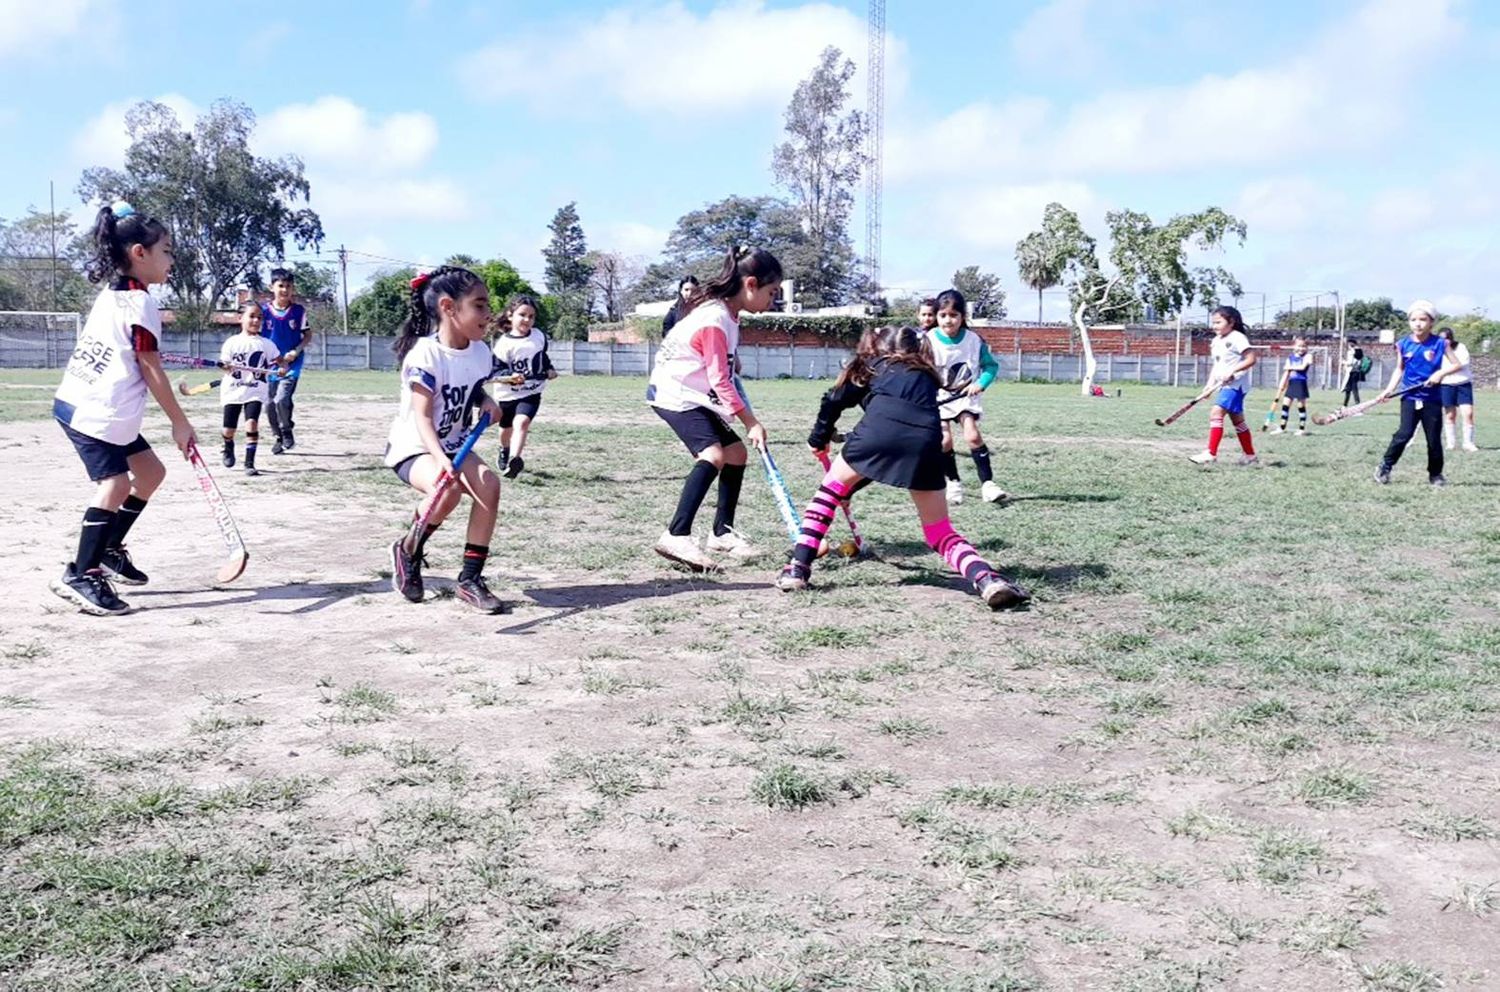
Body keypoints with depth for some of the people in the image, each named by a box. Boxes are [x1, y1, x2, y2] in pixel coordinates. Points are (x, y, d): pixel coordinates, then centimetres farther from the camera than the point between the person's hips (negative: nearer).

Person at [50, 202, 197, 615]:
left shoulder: (112, 294, 13)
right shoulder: (141, 304, -15)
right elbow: (152, 372, -15)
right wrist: (180, 423, -10)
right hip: (94, 411, -10)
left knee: (150, 471, 15)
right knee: (114, 485, -15)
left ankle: (108, 550, 25)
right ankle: (81, 576, -12)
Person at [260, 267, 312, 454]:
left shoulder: (299, 310, -4)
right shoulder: (264, 310, -1)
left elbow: (308, 334, 2)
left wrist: (296, 351, -13)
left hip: (292, 363, -3)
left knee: (281, 399, -19)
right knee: (269, 405, 7)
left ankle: (287, 433, 6)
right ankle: (280, 438, 27)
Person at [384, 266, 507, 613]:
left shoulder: (480, 353, -2)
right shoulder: (426, 355, -22)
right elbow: (422, 417, -26)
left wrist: (486, 402, -6)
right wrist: (440, 458, -41)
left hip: (455, 445, 6)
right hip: (413, 446, -6)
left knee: (489, 484, -21)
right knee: (448, 488, -35)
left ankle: (470, 579, -11)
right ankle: (408, 550, -4)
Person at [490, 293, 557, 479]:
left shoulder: (539, 336, -3)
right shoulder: (503, 343, -17)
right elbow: (496, 371, -19)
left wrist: (549, 369, 5)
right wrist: (510, 377, -36)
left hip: (531, 393, 1)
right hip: (507, 394, -1)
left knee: (521, 422, -24)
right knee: (506, 428, 19)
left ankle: (514, 459, -39)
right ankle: (505, 451, 51)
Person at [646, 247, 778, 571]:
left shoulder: (728, 311, 3)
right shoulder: (714, 320, -26)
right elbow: (720, 381, -25)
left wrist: (730, 361, 15)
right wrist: (751, 422, -22)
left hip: (697, 396, 10)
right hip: (674, 394, -10)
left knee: (736, 453, 12)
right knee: (713, 455, -27)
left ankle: (723, 532, 23)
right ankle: (677, 536, -31)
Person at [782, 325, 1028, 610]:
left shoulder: (871, 365, 29)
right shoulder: (926, 375, 37)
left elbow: (835, 402, 25)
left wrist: (818, 440, 43)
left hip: (880, 426, -2)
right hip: (926, 439, 2)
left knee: (831, 487, 24)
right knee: (941, 534, 14)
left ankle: (798, 568, 16)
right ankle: (986, 578, -11)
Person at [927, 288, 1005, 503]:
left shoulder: (973, 340, -12)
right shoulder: (929, 341, -17)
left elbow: (991, 365, -1)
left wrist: (981, 383, -19)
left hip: (965, 394, 0)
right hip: (938, 396, 0)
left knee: (972, 435, -15)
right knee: (945, 440, -9)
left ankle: (987, 483, -9)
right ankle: (953, 483, 12)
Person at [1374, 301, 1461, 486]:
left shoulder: (1440, 344, -3)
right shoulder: (1403, 344, 2)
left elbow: (1456, 364, 1)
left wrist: (1441, 372, -17)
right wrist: (1389, 389, -1)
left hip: (1432, 399, 0)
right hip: (1410, 397, 0)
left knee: (1434, 439, 6)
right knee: (1403, 434, -11)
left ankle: (1435, 474, 20)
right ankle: (1385, 467, 1)